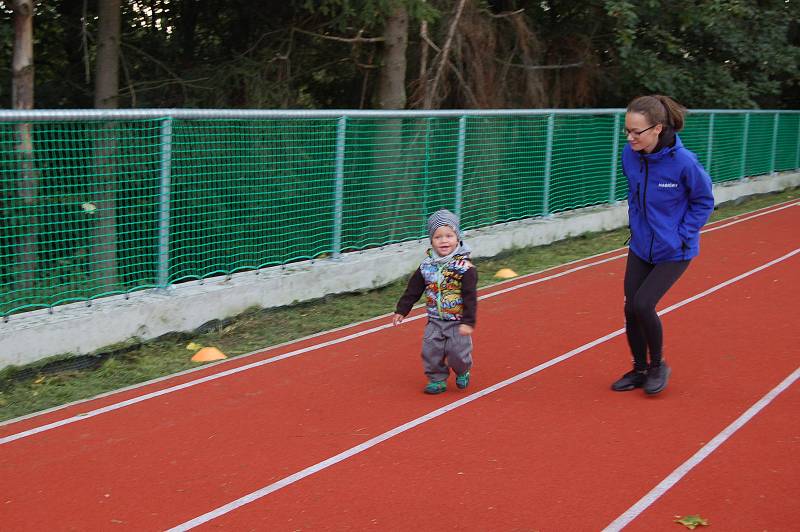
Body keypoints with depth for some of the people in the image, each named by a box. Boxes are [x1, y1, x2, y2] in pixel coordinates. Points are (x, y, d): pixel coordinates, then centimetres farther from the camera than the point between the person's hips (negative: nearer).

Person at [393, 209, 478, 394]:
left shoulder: (465, 268, -15)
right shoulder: (426, 266, 0)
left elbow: (470, 296, -16)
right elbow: (413, 290, 8)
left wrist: (468, 321, -19)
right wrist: (401, 310, 9)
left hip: (458, 322, -4)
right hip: (434, 320, 4)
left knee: (457, 353, -3)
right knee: (431, 351, 0)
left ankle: (462, 372, 29)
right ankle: (437, 380, 19)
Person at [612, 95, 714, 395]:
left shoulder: (683, 162, -24)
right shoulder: (629, 155, -9)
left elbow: (704, 202, -8)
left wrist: (681, 235, -13)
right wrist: (636, 225, 8)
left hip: (673, 252, -5)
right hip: (640, 246, 5)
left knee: (643, 305, -15)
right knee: (631, 308, 4)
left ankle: (658, 365, 11)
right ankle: (640, 370, 26)